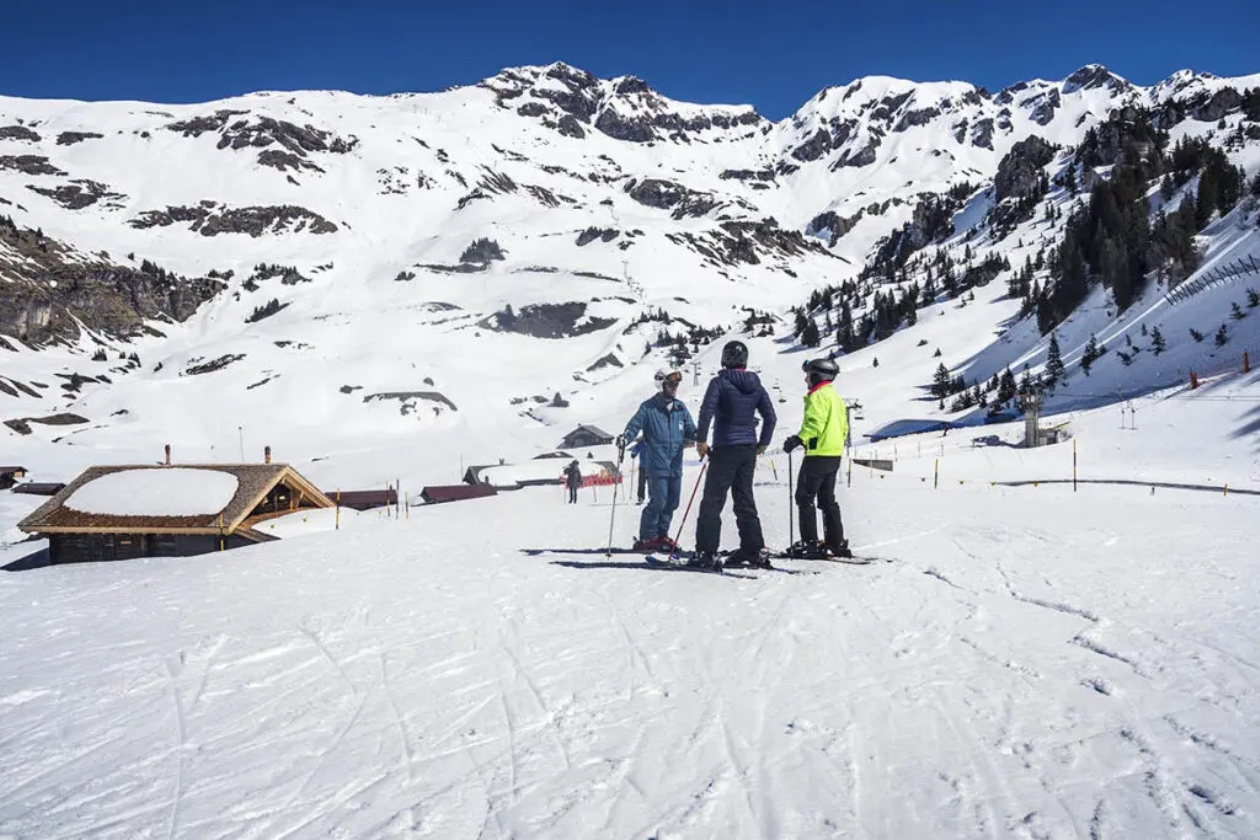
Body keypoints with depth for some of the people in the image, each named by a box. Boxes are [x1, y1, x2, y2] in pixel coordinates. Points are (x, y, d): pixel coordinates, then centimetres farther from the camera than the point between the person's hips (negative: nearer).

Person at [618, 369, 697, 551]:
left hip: (676, 466, 6)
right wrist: (625, 438, -26)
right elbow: (634, 426, -7)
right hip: (657, 466, -6)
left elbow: (690, 430, 15)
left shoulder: (680, 408, 12)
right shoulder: (649, 407, -3)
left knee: (671, 502, 10)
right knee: (658, 502, -8)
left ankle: (661, 535, 26)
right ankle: (646, 538, 6)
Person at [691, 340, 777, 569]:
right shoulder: (756, 385, 7)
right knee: (745, 499, 15)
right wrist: (762, 444, 16)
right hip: (748, 449, 6)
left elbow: (707, 411, -18)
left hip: (725, 449, -6)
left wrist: (701, 440, -7)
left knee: (712, 500, -1)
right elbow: (770, 417, 7)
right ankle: (755, 550, 14)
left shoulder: (719, 382, -8)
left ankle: (707, 552, -5)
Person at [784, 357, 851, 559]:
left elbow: (815, 423, -25)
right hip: (835, 454, 10)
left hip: (819, 454, -10)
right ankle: (836, 543, 14)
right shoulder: (835, 396, 19)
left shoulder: (818, 396, -11)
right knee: (827, 499, 15)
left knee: (805, 498, -4)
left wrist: (798, 439, -28)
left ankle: (809, 543, -5)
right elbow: (843, 428, 22)